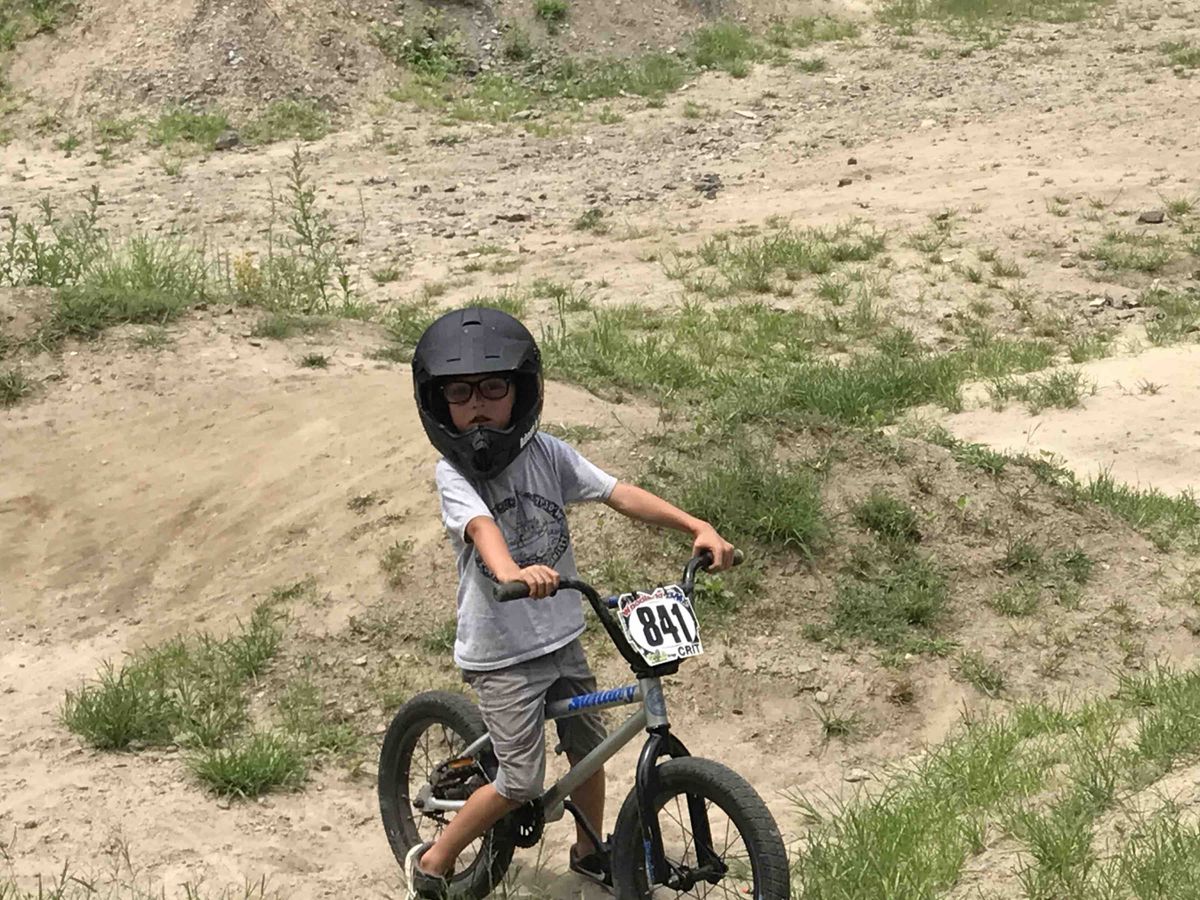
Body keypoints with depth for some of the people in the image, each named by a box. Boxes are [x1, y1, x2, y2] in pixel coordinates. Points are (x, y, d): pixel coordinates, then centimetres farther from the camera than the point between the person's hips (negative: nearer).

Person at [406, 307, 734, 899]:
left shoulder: (546, 454, -4)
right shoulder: (454, 473, -17)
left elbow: (620, 495, -7)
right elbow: (482, 527, -36)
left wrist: (699, 527, -18)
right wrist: (512, 572, -58)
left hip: (562, 639, 5)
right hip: (501, 653, -5)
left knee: (588, 748, 16)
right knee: (522, 784, -5)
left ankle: (590, 852, 42)